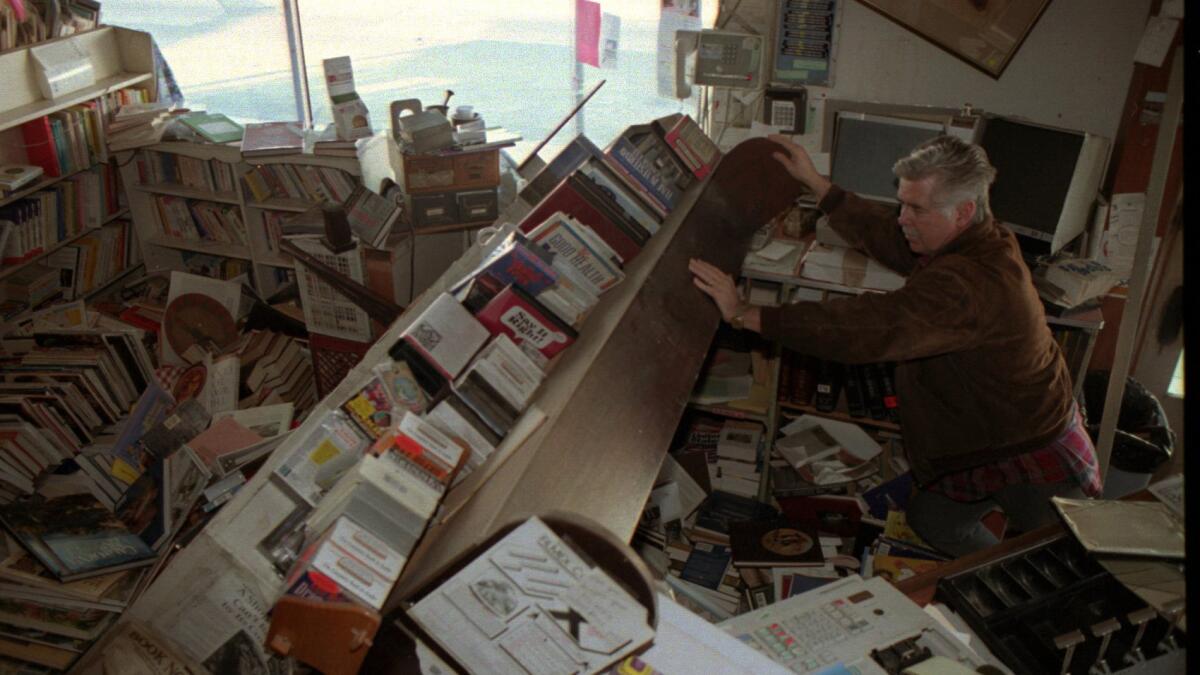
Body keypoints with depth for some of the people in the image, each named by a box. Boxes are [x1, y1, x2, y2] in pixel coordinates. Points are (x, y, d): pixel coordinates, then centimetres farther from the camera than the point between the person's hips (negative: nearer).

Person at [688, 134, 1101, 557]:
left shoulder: (968, 284, -38)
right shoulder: (983, 241, -6)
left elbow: (867, 330, -44)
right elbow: (885, 235, 5)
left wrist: (745, 315, -43)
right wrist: (814, 183, 2)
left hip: (1036, 458, -10)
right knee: (929, 520, 21)